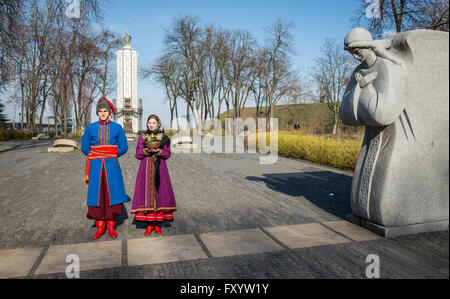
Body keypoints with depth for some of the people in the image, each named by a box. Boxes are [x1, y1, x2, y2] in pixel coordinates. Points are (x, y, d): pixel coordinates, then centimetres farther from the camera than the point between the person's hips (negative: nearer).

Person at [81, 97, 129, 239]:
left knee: (113, 194, -1)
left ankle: (111, 225, 12)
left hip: (112, 165, 0)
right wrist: (98, 156, 9)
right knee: (97, 195, 1)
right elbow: (84, 147, 11)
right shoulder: (90, 128, 4)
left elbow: (124, 147, 7)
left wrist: (111, 156, 7)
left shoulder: (117, 128, 3)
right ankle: (100, 226, 12)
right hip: (96, 166, 1)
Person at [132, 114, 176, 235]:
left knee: (159, 193, -3)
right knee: (147, 193, -4)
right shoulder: (142, 137, 11)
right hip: (146, 168, 0)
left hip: (159, 169, 0)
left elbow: (167, 154, 4)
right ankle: (149, 224, 3)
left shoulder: (164, 137, 8)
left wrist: (158, 151, -14)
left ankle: (158, 223, 6)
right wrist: (146, 150, -12)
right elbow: (138, 154, 7)